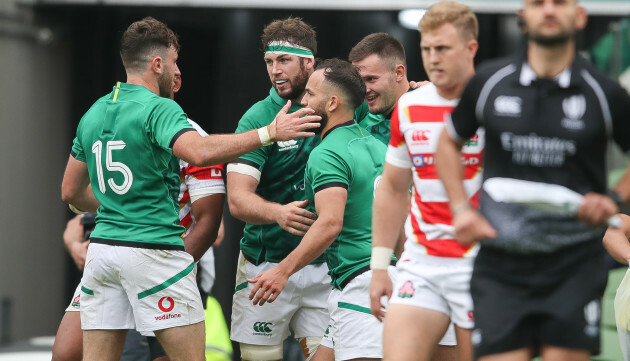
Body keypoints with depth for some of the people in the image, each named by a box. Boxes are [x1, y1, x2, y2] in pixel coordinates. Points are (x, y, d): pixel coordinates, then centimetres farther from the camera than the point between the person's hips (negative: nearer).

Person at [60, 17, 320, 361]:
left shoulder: (93, 114, 14)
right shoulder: (159, 109, -9)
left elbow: (71, 192, 20)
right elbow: (200, 152, -29)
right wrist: (268, 133, -26)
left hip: (102, 245, 7)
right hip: (153, 250, -7)